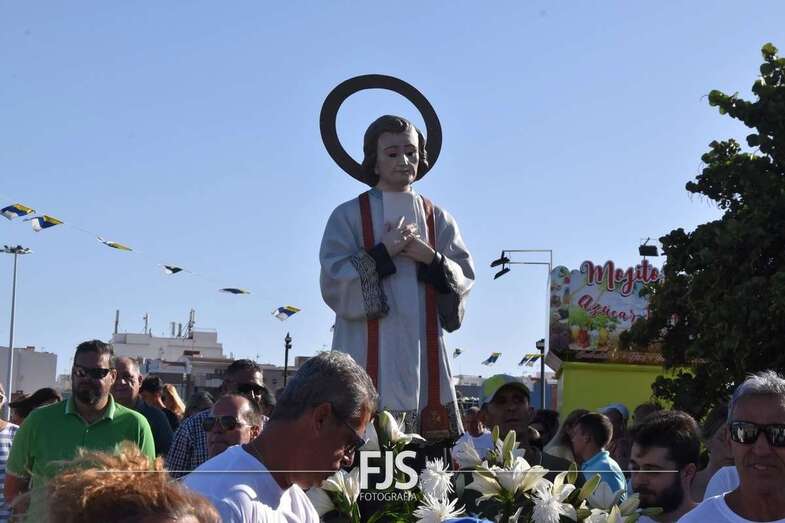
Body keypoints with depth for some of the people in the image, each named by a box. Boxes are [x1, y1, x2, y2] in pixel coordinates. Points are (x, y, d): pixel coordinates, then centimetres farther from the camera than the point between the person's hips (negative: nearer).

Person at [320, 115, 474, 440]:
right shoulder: (348, 216, 5)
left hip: (423, 352, 3)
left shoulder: (439, 220, 15)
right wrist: (382, 252, -12)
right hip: (368, 356, -3)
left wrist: (430, 258, -8)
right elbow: (334, 282, -5)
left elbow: (464, 280, 8)